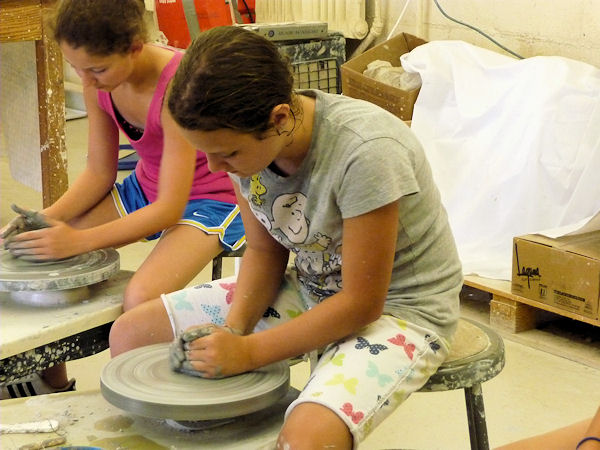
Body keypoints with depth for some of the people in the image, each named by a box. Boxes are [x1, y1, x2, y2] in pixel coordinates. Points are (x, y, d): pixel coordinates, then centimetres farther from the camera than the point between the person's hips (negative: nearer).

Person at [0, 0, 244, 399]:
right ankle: (53, 383, 15)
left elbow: (170, 209, -30)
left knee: (141, 298, -33)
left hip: (210, 198, -7)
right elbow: (99, 172, 0)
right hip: (146, 187, 8)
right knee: (32, 255, -2)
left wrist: (78, 241, -34)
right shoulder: (98, 81, -10)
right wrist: (46, 218, -16)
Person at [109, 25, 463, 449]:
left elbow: (362, 302, -24)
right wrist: (232, 328, -14)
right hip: (310, 287, 7)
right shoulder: (244, 140, -12)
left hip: (398, 306, -7)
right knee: (129, 334, 3)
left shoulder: (366, 153, -32)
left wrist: (247, 352, -23)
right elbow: (264, 250, 3)